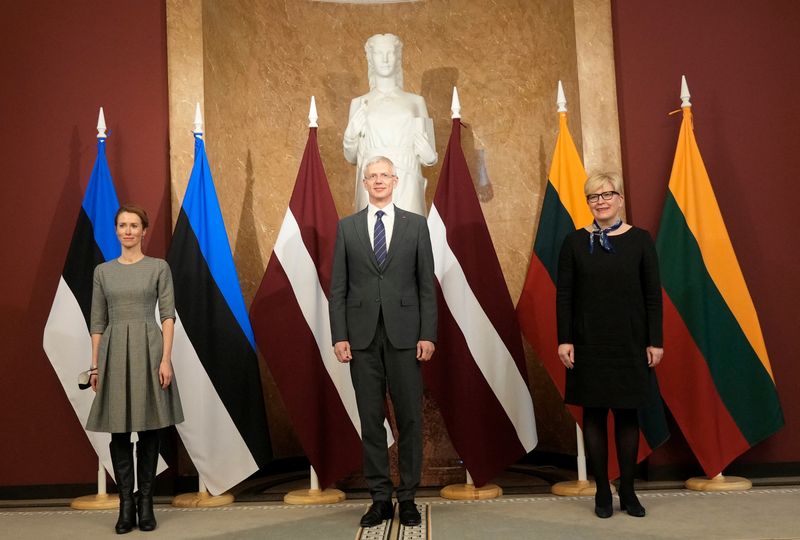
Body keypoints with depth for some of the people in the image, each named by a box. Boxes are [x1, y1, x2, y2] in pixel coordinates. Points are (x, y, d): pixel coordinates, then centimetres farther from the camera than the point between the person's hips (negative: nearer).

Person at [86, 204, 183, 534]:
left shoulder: (159, 267, 2)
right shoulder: (103, 271, 10)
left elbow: (168, 315, -3)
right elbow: (98, 321, 11)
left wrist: (166, 359, -12)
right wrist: (95, 364, 5)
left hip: (148, 350, -2)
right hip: (114, 352, 2)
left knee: (148, 428, 3)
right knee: (119, 429, 3)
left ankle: (146, 503, 14)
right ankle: (126, 504, 11)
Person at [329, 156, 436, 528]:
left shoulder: (416, 225, 5)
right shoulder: (347, 227, 8)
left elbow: (427, 285, 3)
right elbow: (338, 287, 5)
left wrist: (427, 334, -4)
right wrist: (339, 336, -2)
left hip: (404, 333, -1)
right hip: (362, 335, 1)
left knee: (409, 417, 4)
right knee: (370, 419, 7)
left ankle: (407, 497, 18)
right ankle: (380, 498, 18)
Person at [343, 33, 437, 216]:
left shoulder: (416, 101, 12)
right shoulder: (359, 103, 11)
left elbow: (430, 158, 13)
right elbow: (351, 157, 14)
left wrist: (427, 153, -8)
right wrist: (351, 134, -4)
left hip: (406, 186, 0)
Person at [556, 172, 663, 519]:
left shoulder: (640, 240, 0)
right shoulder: (575, 242, 1)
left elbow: (653, 295, 0)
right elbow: (563, 295, 0)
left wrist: (655, 341, -4)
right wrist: (564, 340, -6)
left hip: (629, 343, 0)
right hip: (588, 343, 0)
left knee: (627, 414, 7)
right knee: (594, 414, 5)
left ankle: (628, 491, 20)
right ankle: (602, 492, 17)